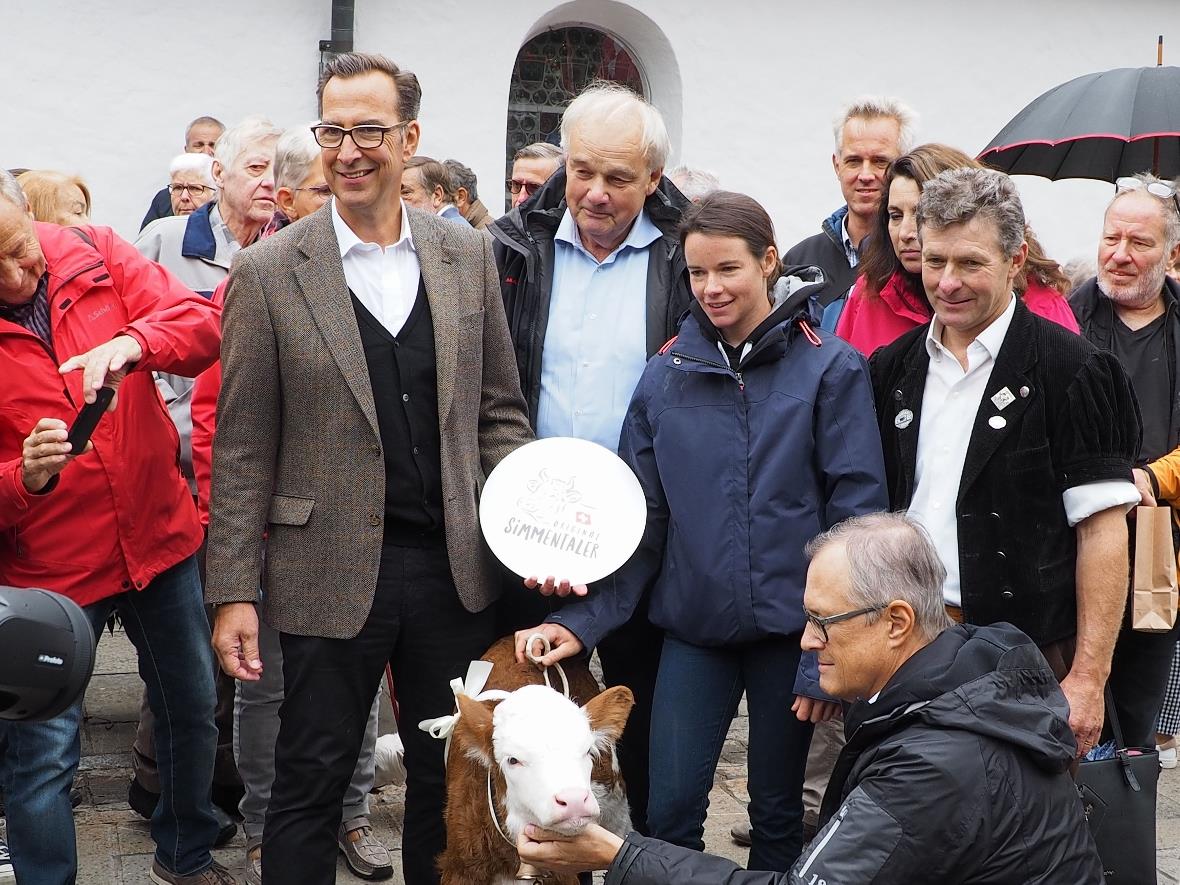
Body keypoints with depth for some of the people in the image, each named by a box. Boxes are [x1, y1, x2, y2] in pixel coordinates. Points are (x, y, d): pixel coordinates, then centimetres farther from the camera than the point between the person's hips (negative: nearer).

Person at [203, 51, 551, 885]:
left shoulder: (468, 254, 4)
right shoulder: (269, 271, -5)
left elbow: (499, 410, 9)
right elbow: (242, 449, -4)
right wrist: (233, 593, -6)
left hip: (456, 567, 3)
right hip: (332, 573, -3)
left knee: (451, 780, 15)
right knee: (311, 784, 8)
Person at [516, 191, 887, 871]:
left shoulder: (830, 369, -6)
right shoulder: (665, 376, 3)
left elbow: (857, 513, -8)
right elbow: (641, 522, 4)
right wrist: (584, 621, -7)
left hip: (788, 627, -2)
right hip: (693, 629, 2)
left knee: (777, 814, 12)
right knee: (669, 812, 1)